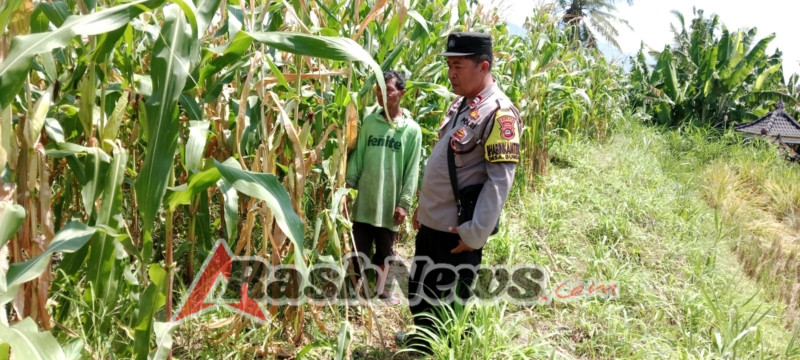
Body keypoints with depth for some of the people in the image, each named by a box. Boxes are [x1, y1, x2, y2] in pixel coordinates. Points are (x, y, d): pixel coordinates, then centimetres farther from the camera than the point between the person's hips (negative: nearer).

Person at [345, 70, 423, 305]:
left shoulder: (412, 130, -4)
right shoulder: (369, 122, 3)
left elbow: (412, 170, -4)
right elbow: (357, 157, 5)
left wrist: (404, 202, -8)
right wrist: (348, 185, -2)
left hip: (390, 204, -1)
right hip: (364, 200, 1)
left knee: (384, 251, 15)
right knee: (359, 249, 8)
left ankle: (378, 289, 33)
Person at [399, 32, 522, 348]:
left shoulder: (498, 113, -18)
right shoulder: (460, 105, 10)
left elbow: (500, 179, -22)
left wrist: (476, 233, -22)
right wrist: (422, 206, 19)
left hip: (459, 230, -9)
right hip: (432, 222, 9)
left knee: (451, 303, 7)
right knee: (420, 292, 21)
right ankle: (424, 342, 41)